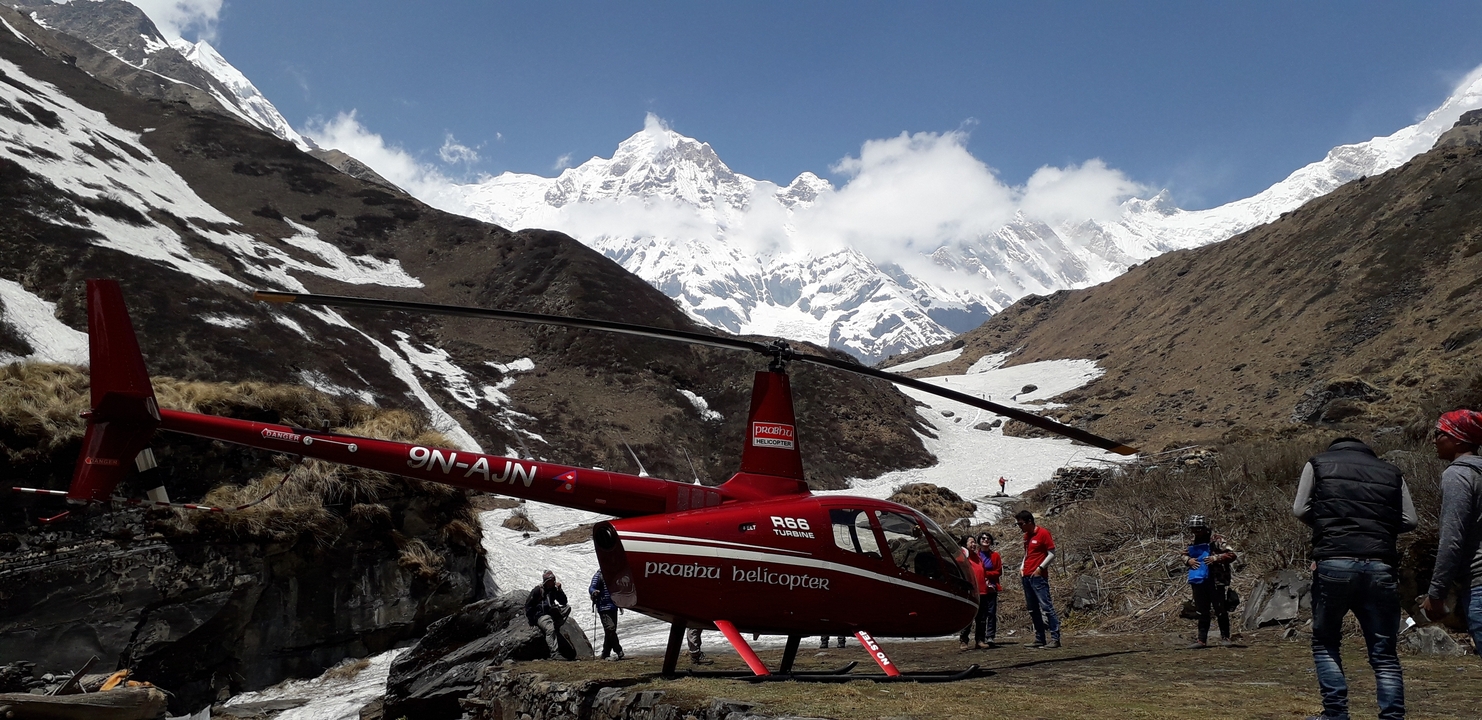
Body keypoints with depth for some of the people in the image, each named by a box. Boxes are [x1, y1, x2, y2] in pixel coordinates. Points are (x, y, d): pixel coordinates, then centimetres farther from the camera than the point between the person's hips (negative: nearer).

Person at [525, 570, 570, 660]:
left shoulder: (554, 589, 10)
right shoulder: (538, 590, -6)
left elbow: (563, 602, 7)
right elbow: (528, 604, -5)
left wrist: (559, 589, -5)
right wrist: (531, 621, -7)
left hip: (552, 614, 7)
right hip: (540, 615, -7)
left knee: (567, 607, -11)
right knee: (550, 629, -32)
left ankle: (555, 626, -22)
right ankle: (554, 654, -37)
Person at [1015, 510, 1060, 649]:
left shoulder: (1043, 533, -7)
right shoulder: (1026, 536, 16)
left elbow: (1052, 554, -8)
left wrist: (1040, 568, -14)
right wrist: (1022, 567, 11)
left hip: (1038, 576, -8)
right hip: (1026, 577, 8)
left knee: (1046, 606, -11)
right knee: (1032, 609, 8)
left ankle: (1055, 638, -11)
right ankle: (1039, 639, 13)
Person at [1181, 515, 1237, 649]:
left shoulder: (1216, 540, -8)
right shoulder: (1193, 542, 11)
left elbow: (1231, 555, -12)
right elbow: (1184, 555, 24)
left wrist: (1215, 558, -22)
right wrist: (1188, 560, 2)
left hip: (1215, 581, -6)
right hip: (1198, 581, 6)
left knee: (1220, 610, 1)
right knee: (1202, 613, 10)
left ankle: (1225, 638, 14)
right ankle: (1202, 640, 14)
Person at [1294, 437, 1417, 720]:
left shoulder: (1318, 464, 12)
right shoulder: (1392, 472, 18)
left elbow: (1300, 510, 7)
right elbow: (1409, 520, 11)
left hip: (1334, 563, -2)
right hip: (1380, 566, 2)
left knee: (1325, 643, 13)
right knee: (1384, 653, 8)